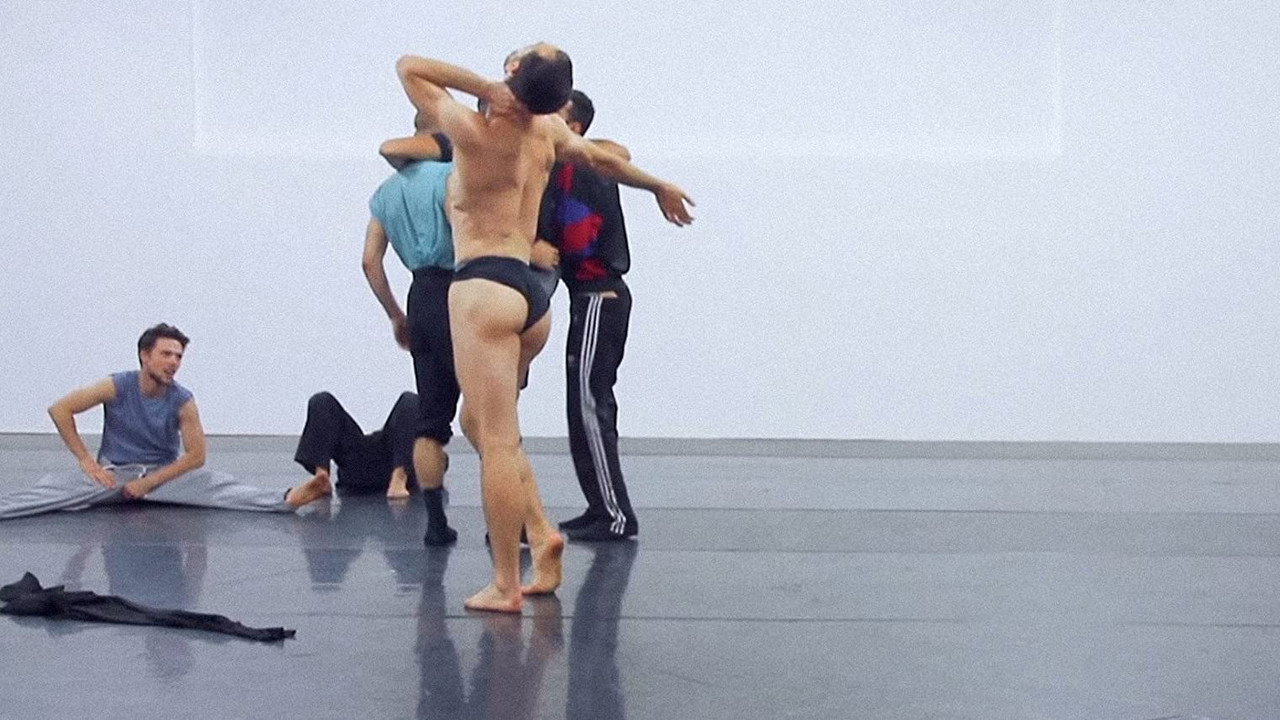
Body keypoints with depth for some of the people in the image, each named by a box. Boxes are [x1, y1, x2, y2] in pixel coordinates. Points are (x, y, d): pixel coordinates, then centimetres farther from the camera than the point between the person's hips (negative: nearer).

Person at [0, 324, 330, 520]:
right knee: (53, 488, -25)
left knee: (219, 487, -24)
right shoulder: (117, 387, -11)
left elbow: (195, 455, -11)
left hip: (165, 473, -1)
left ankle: (288, 499, -42)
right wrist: (85, 460, -12)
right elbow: (59, 410, -8)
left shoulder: (183, 401, -11)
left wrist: (149, 482, -15)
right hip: (112, 472, 1)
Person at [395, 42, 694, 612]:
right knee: (479, 422, 21)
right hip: (531, 295, 8)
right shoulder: (549, 131, 10)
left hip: (483, 287, -8)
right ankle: (541, 532, 10)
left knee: (497, 439, -7)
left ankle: (506, 586, -5)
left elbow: (408, 67, -1)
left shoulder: (476, 132, -9)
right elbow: (603, 160, 29)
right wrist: (660, 186, 47)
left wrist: (482, 86, -6)